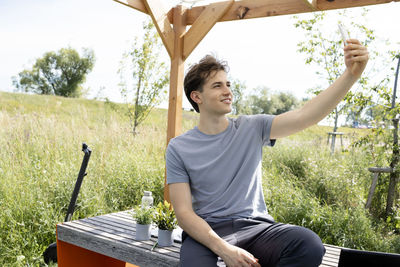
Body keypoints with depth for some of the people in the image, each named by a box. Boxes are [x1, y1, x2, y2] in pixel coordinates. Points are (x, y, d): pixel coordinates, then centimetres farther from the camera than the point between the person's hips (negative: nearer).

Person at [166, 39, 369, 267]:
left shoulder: (252, 128, 5)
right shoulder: (179, 149, 0)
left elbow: (304, 116, -8)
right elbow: (184, 212, -6)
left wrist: (351, 74, -20)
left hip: (255, 226, 3)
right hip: (207, 231, -2)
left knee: (309, 244, -28)